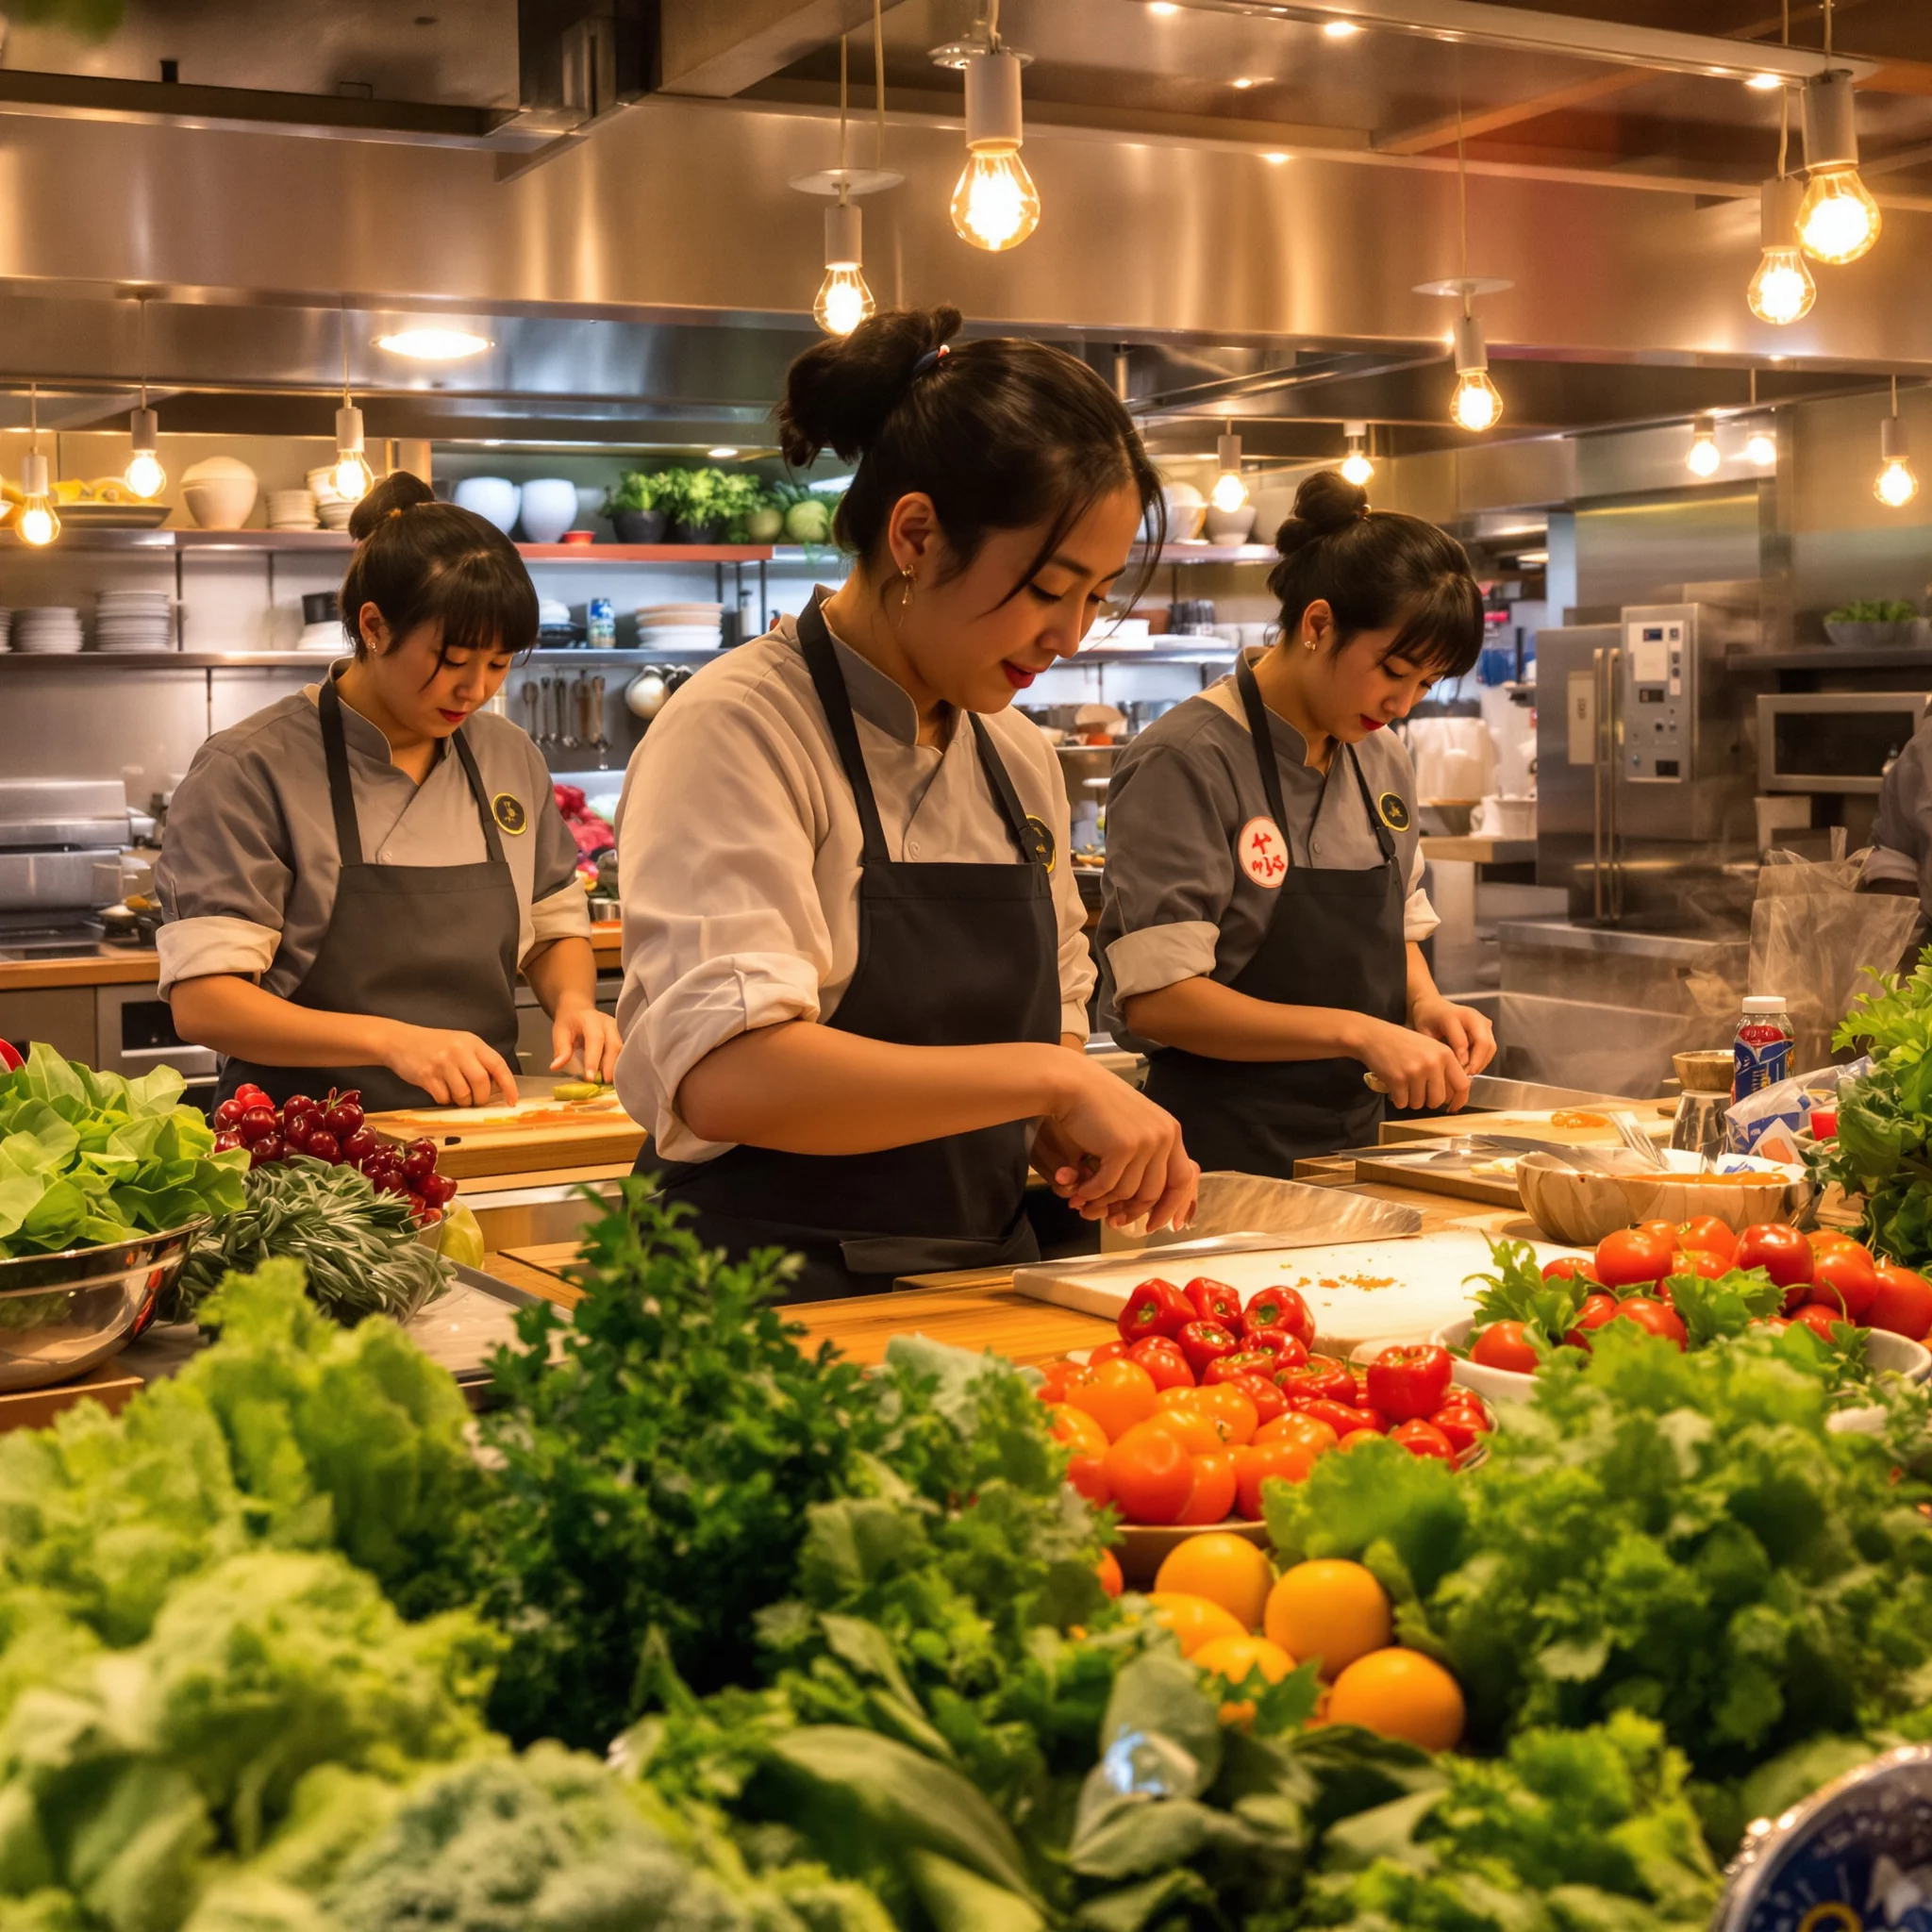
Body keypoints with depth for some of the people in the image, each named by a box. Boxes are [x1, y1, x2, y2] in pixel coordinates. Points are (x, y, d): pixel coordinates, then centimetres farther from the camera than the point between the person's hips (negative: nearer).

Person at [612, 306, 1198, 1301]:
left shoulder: (1019, 761, 14)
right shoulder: (739, 730, -9)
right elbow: (726, 1074, -23)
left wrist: (1085, 1143, 4)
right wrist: (1050, 1080, -21)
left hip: (976, 1288, 6)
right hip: (776, 1302, -6)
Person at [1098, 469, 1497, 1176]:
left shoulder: (1382, 760, 10)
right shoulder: (1186, 763, -15)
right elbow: (1155, 998, -21)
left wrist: (1425, 1006, -1)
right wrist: (1355, 1032, -26)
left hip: (1352, 1140, 7)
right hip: (1225, 1162, -7)